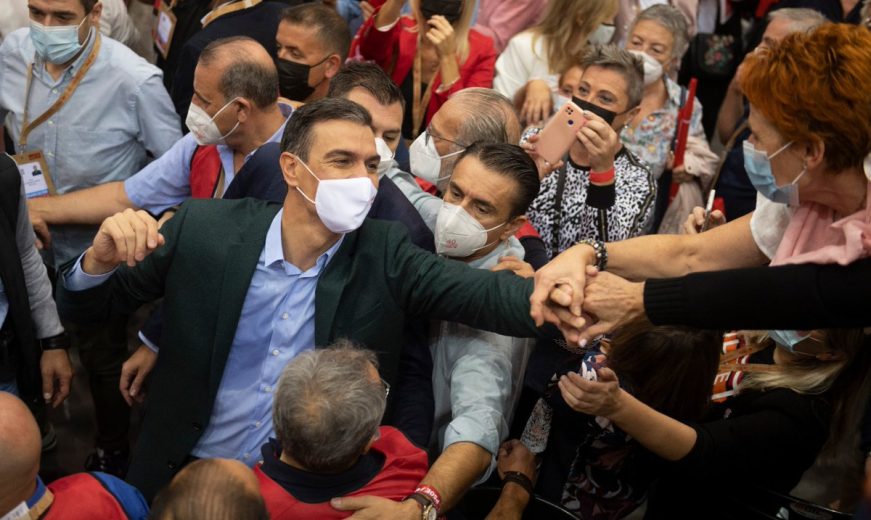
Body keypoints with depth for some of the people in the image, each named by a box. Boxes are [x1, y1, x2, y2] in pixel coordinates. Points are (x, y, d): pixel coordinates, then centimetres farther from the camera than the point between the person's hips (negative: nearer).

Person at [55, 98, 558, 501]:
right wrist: (101, 260, -25)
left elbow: (484, 291, -24)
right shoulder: (206, 230, -9)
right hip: (187, 477, 1)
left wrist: (552, 300, -46)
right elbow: (85, 304, -1)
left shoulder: (385, 256, -10)